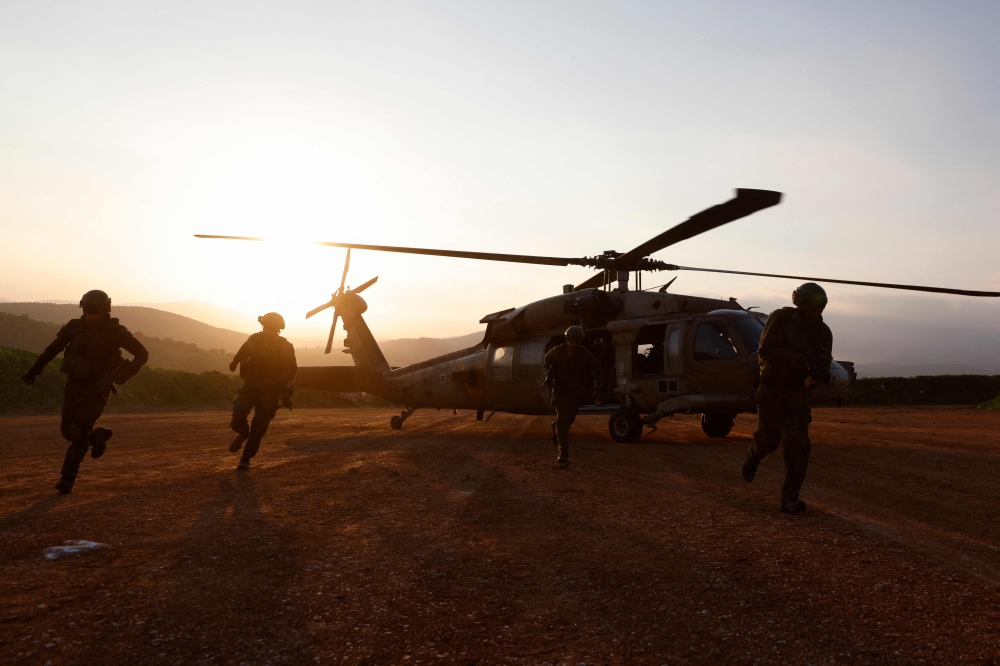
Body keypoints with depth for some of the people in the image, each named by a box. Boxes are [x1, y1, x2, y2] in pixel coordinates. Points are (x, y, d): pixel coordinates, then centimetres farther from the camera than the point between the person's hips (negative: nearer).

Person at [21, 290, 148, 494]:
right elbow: (53, 349, 9)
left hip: (96, 391, -5)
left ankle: (67, 479, -4)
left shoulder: (115, 332, -16)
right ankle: (98, 436, 39)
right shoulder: (75, 327, -6)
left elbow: (142, 354, -13)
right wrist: (34, 370, 12)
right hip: (73, 387, 5)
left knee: (79, 434, -13)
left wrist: (125, 374, -27)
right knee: (67, 430, 12)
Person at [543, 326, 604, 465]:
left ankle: (556, 426, 54)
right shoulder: (557, 351, -15)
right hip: (560, 389, -2)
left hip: (575, 391, 3)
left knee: (569, 418, 16)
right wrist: (548, 373, -8)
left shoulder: (585, 354, -17)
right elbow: (546, 361, 8)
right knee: (562, 417, -19)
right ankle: (563, 453, -20)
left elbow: (598, 371, -11)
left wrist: (598, 389, -24)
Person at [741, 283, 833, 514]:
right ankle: (752, 457, 44)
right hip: (771, 389, -2)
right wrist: (798, 358, -31)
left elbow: (824, 365, 3)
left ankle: (790, 497, -5)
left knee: (797, 442, -12)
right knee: (768, 439, 7)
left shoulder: (823, 332, -1)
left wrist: (816, 375, -22)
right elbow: (765, 352, -19)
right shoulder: (780, 318, -11)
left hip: (798, 391, 2)